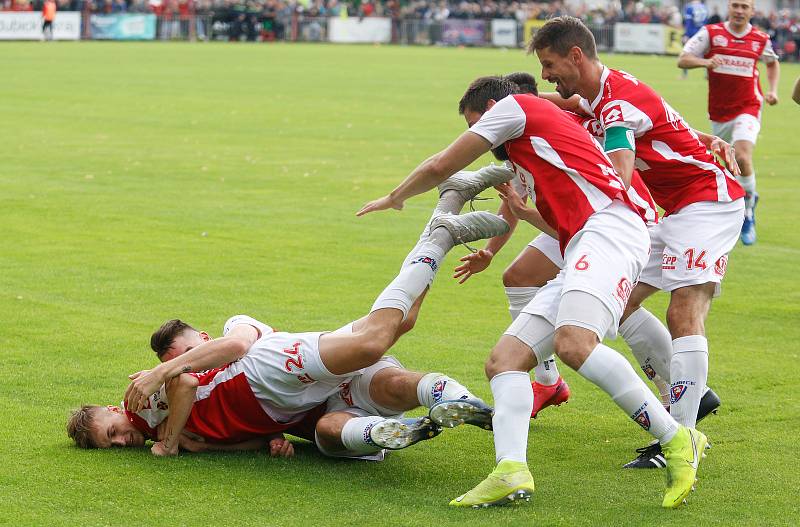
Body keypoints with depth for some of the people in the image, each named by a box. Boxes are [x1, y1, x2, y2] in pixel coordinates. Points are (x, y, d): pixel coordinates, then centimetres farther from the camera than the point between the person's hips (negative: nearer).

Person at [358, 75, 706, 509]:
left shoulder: (513, 106, 11)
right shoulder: (538, 148, 34)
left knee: (572, 343, -32)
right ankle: (511, 470, -25)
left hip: (610, 228, -10)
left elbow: (440, 167, 16)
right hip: (580, 258, 10)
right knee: (504, 360, -4)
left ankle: (676, 441, -22)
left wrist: (394, 198, 30)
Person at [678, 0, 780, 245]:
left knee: (742, 157, -23)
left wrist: (773, 90, 7)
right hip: (718, 112, 2)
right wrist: (705, 62, -29)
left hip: (747, 109, -2)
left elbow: (772, 62, 22)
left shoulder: (761, 39, 0)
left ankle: (748, 215, -9)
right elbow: (682, 60, -10)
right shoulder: (711, 33, -5)